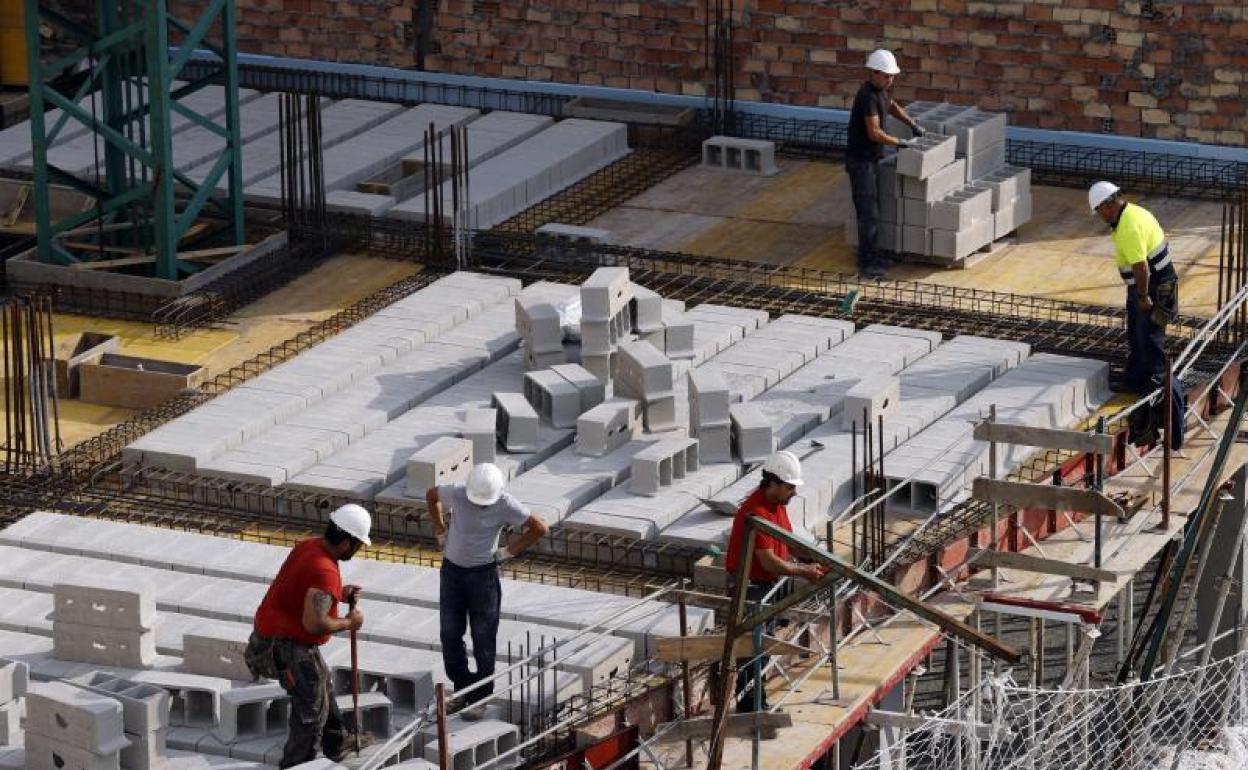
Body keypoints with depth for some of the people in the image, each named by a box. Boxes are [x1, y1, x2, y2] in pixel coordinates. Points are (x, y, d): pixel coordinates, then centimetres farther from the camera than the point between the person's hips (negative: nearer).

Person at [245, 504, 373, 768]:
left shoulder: (309, 546, 0)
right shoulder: (325, 571, -30)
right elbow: (314, 623, -35)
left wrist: (338, 593, 6)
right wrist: (349, 623, -18)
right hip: (290, 647, -10)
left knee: (323, 688, 28)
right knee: (311, 709, 2)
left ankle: (338, 742, 46)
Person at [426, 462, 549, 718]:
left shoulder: (505, 505, -19)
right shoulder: (456, 494, -13)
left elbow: (540, 528, -12)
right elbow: (431, 495, 9)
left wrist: (508, 552, -9)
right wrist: (441, 532, 7)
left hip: (483, 573, -3)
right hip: (451, 570, 3)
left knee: (483, 639, 2)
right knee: (450, 634, 8)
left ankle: (480, 697, 13)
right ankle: (462, 688, 24)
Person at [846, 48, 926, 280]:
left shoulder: (879, 91, 8)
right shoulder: (868, 97, -23)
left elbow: (892, 106, 30)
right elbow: (874, 133, -26)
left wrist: (912, 124, 19)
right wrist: (900, 143, -16)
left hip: (871, 159, 10)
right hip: (860, 160, -10)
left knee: (872, 210, 16)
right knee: (868, 212, -10)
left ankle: (870, 254, 26)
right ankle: (865, 264, -8)